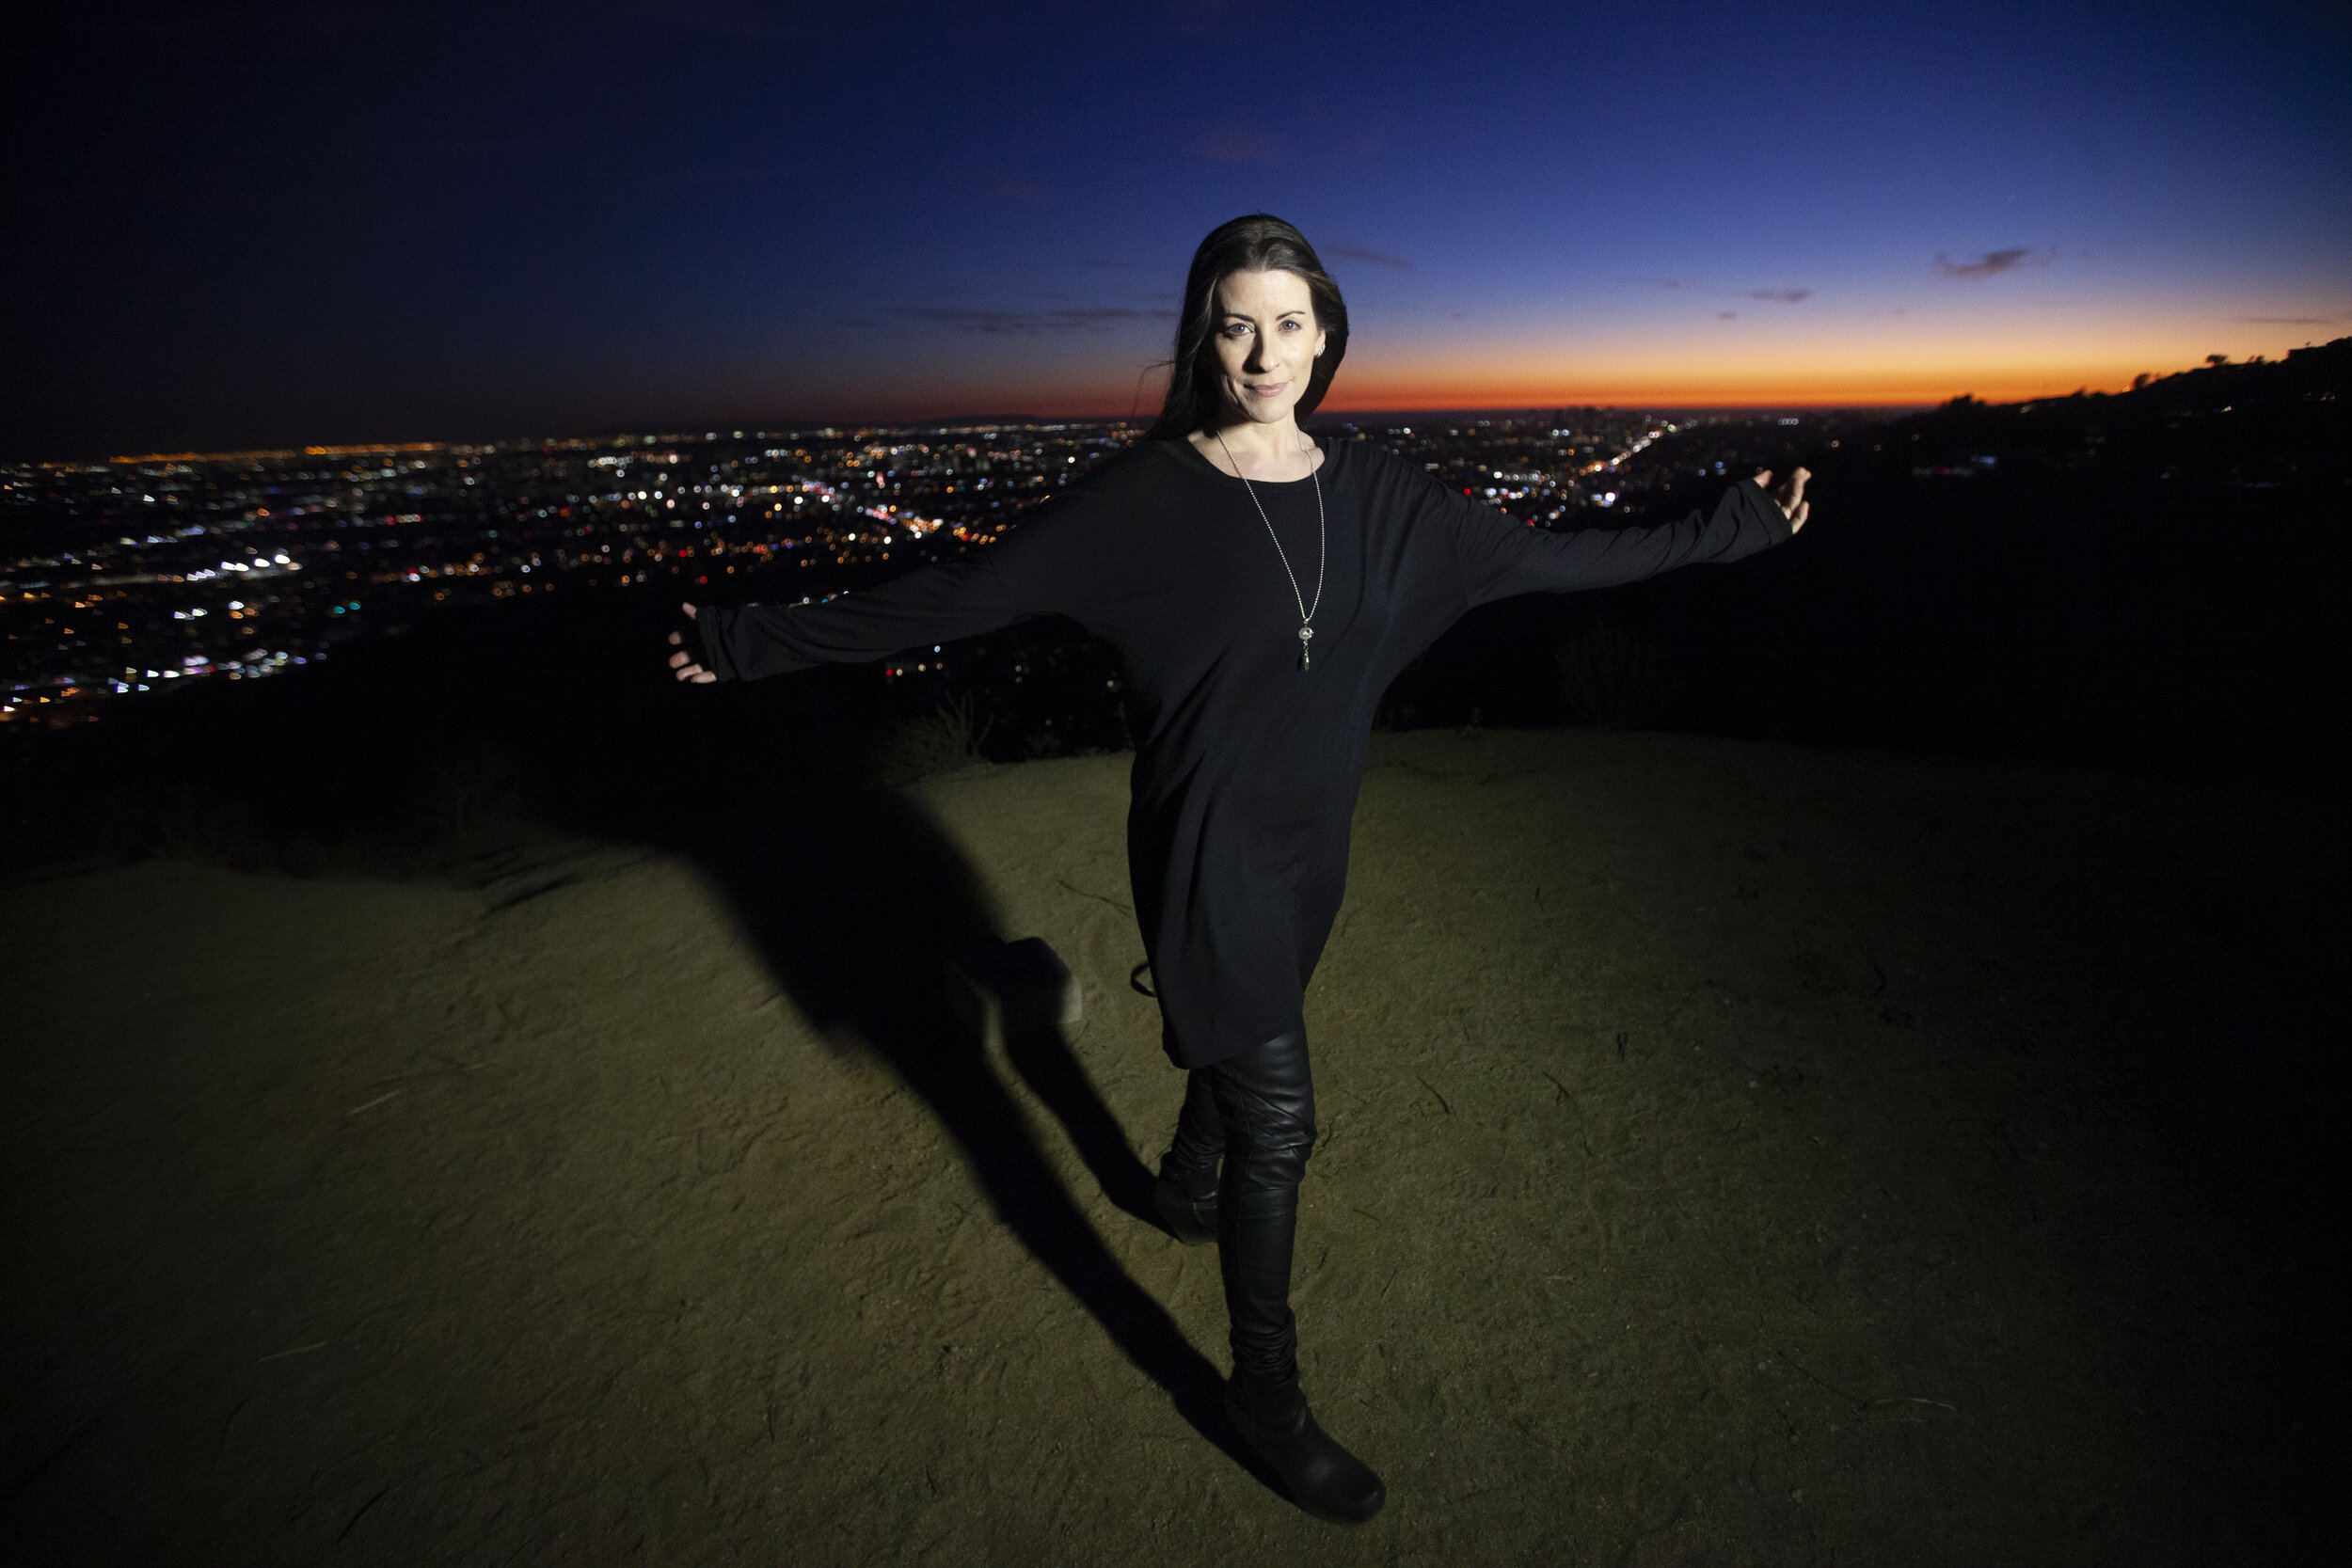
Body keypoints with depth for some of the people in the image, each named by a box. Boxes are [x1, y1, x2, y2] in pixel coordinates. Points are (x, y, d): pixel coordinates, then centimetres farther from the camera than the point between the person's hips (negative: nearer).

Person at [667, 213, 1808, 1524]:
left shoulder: (1377, 494, 0)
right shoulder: (1143, 498, -14)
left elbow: (1547, 557, 7)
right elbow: (954, 596, -13)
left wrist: (1729, 529, 11)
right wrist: (761, 641, -13)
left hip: (1313, 846, 6)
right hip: (1210, 856, -6)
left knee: (1244, 1040, 27)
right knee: (1278, 1117, 0)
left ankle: (1190, 1191, 59)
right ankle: (1268, 1392, 24)